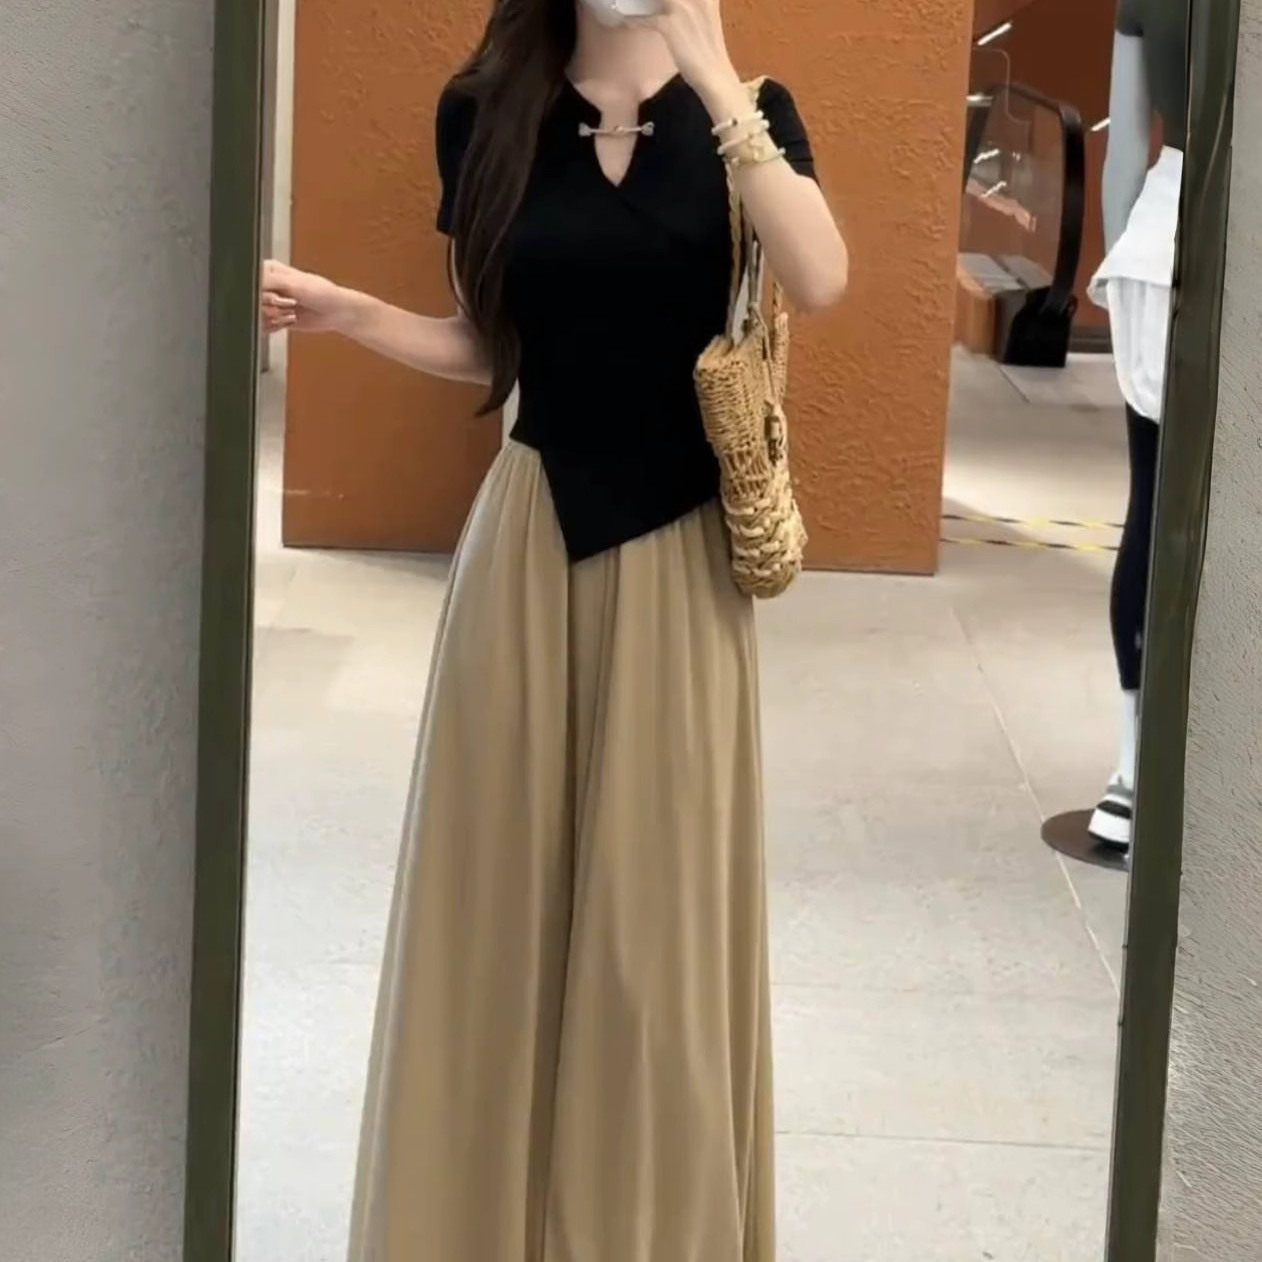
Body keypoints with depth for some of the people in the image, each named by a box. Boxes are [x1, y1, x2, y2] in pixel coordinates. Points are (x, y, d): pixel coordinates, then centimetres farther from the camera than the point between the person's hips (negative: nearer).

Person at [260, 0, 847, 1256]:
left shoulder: (741, 111, -2)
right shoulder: (487, 114, 2)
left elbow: (819, 282, -21)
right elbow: (488, 347, 10)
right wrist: (341, 310, -5)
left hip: (677, 546, -1)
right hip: (533, 532, 1)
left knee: (656, 895, 4)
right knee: (509, 878, 7)